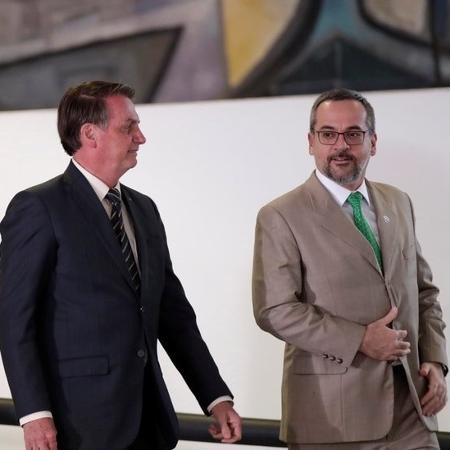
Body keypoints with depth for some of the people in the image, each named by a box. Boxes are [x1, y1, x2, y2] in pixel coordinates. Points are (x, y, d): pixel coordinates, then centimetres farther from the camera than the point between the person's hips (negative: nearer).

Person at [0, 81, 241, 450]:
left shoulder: (144, 209, 15)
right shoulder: (38, 208, -6)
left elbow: (174, 314, 16)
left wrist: (217, 397, 10)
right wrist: (34, 413, -18)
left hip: (148, 419, 6)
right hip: (81, 420, -6)